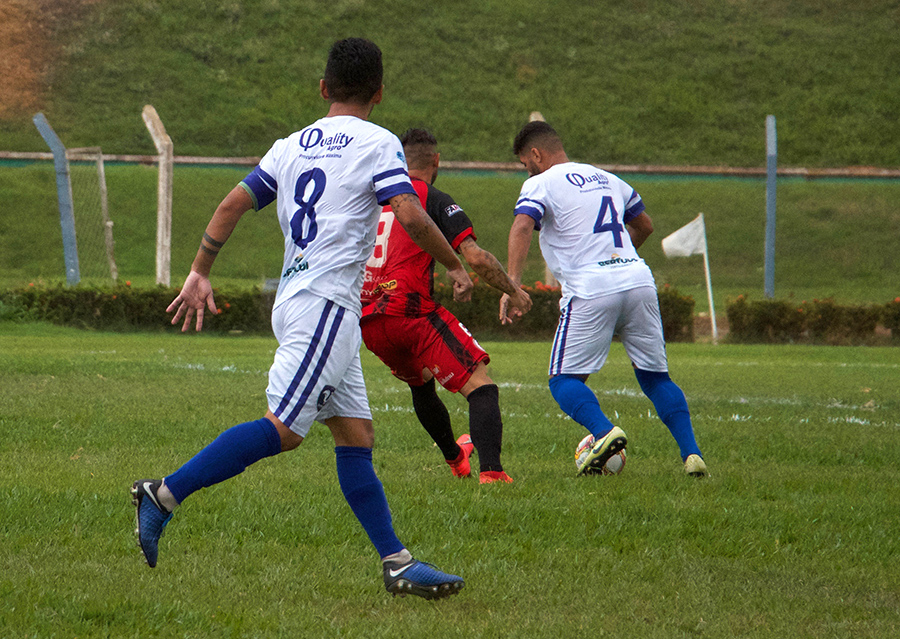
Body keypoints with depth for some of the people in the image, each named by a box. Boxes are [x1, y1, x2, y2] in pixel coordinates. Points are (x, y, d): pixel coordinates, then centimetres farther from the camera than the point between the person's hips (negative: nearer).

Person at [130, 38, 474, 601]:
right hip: (326, 300, -8)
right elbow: (410, 215, -13)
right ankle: (166, 494, -17)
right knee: (283, 428, -13)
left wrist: (199, 275, 18)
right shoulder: (377, 143, -2)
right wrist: (455, 265, 1)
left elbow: (233, 205, 13)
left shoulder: (291, 146, 17)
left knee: (357, 437, 6)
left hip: (297, 297, 8)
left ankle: (398, 563, 3)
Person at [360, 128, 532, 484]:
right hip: (411, 311, -7)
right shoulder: (435, 201, -1)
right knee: (480, 386, -7)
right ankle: (490, 471, -27)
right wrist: (513, 291, 3)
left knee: (421, 384, 31)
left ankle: (456, 461, 49)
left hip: (367, 321, 7)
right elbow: (475, 257, -10)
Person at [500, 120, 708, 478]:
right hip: (639, 280, 6)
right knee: (655, 377, 15)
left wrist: (512, 285, -21)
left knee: (564, 380, 4)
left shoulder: (540, 184, 4)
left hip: (590, 291, -6)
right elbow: (644, 226, 36)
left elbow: (522, 227, -15)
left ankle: (603, 431, -23)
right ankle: (691, 452, 0)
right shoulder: (607, 179, 24)